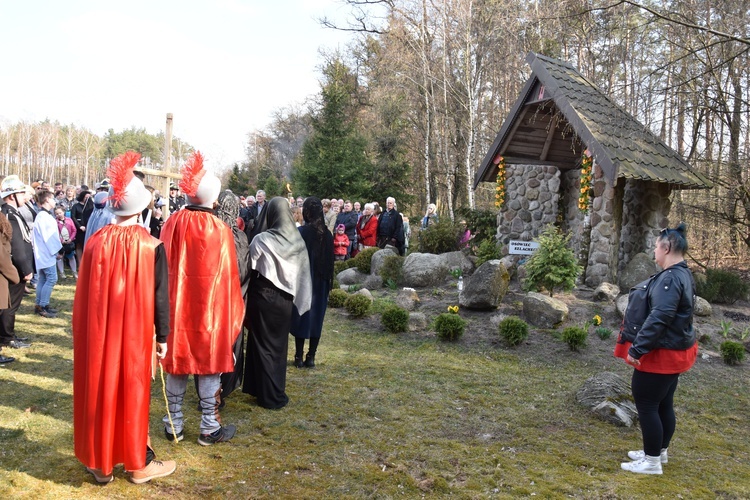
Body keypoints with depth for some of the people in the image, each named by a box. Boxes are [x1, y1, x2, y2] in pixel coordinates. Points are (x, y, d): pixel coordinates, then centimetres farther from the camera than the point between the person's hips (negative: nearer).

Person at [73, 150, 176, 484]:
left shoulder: (96, 242, -6)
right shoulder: (151, 246, -13)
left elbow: (84, 294, 2)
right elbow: (159, 296, -9)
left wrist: (83, 332, 14)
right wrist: (162, 336, 1)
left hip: (97, 333, 2)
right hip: (134, 334, -2)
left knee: (99, 390, 14)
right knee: (132, 392, 10)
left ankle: (100, 463, 26)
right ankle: (139, 463, 22)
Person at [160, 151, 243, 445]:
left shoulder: (173, 224, -5)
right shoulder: (220, 230, -12)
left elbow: (163, 268, 1)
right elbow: (229, 277, -9)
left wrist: (165, 306, 13)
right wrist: (232, 312, 3)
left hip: (176, 307, 3)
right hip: (210, 310, -3)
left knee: (177, 364, 14)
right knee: (209, 366, 9)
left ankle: (174, 426, 24)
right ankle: (209, 429, 18)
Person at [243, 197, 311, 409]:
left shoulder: (261, 240, -16)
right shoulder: (298, 241, -7)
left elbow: (252, 271, -7)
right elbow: (303, 274, -4)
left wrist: (248, 301, 6)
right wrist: (293, 297, 6)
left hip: (263, 298, -3)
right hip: (285, 300, 3)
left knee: (263, 344, 11)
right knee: (279, 344, 16)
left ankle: (268, 394, 18)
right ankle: (277, 393, 24)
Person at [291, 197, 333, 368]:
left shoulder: (301, 232, -13)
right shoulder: (327, 234, 1)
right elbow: (331, 260, 5)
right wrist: (329, 282, 12)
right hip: (321, 282, 4)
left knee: (301, 316, 6)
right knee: (316, 317, 9)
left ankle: (299, 357, 10)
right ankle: (311, 357, 13)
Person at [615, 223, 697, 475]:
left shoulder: (671, 278, -24)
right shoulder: (682, 274, 10)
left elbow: (658, 318, -30)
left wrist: (637, 349, -27)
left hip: (661, 353, -10)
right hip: (673, 352, 10)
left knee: (646, 405, 0)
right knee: (664, 405, 19)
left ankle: (652, 462, 12)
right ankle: (658, 452, 33)